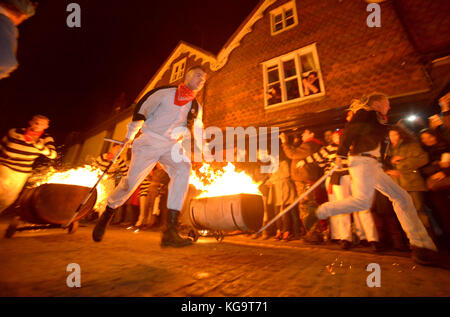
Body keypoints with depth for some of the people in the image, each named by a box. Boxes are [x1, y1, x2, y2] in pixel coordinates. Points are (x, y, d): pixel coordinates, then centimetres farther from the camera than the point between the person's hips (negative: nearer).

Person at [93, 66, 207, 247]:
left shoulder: (196, 108, 14)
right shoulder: (165, 93, 3)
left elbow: (198, 132, 19)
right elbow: (141, 110, 3)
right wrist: (130, 135, -2)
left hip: (171, 145, 3)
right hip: (150, 140, -2)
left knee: (183, 168, -30)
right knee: (131, 181, -6)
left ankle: (170, 231, -33)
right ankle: (106, 217, 26)